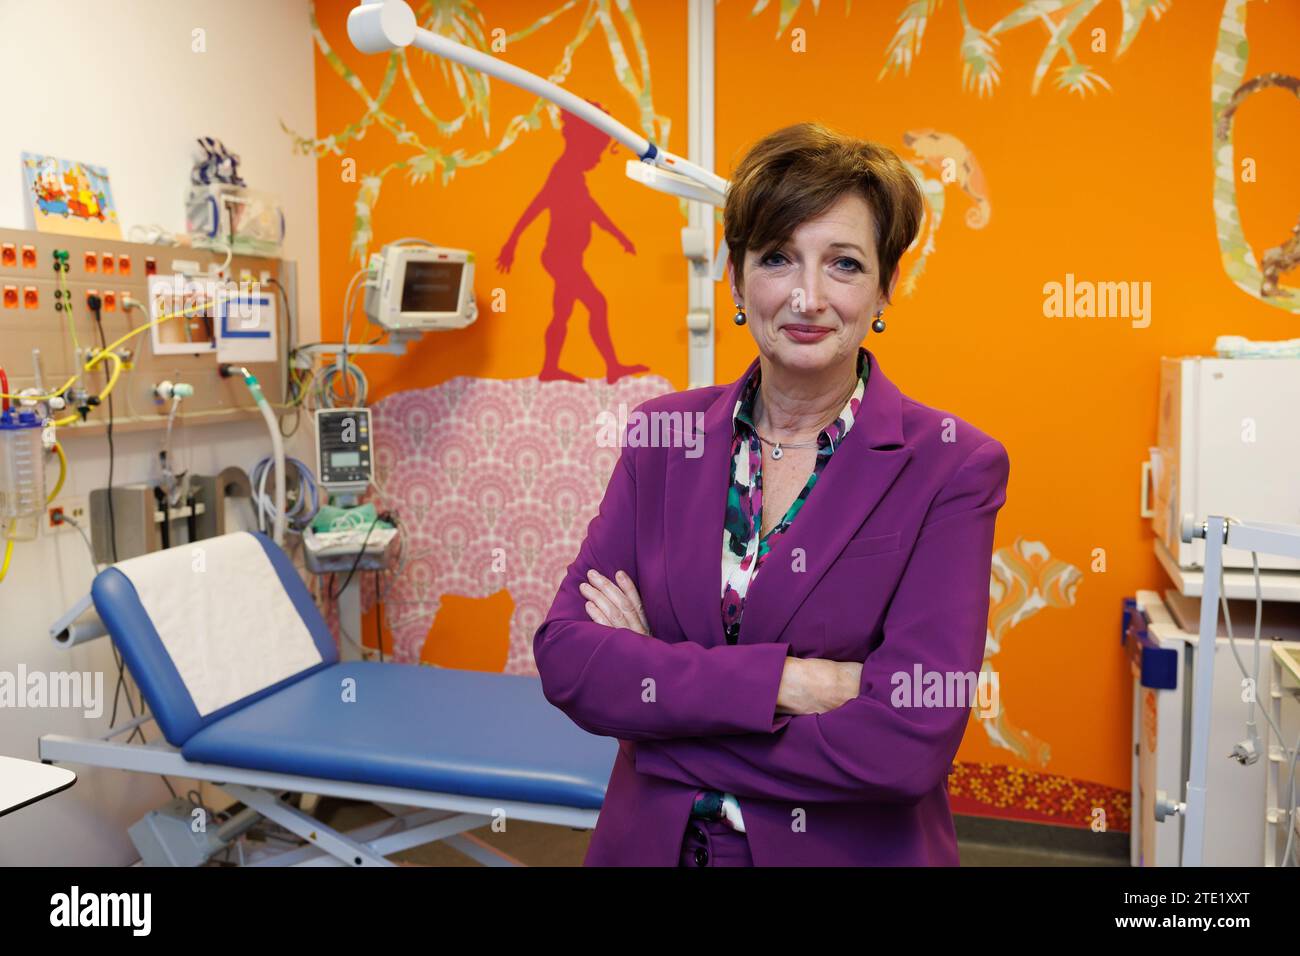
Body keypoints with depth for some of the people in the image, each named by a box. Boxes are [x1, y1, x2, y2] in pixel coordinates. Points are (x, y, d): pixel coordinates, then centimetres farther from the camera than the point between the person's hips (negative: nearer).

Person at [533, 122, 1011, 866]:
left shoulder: (953, 467, -14)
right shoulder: (664, 436, -4)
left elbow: (910, 743, -22)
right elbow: (565, 656, -12)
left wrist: (656, 674, -16)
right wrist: (781, 678, -23)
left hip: (850, 850, -2)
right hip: (649, 840, 3)